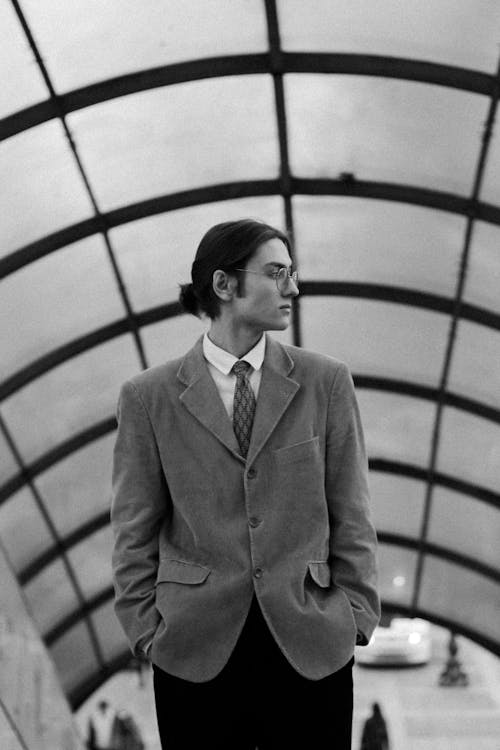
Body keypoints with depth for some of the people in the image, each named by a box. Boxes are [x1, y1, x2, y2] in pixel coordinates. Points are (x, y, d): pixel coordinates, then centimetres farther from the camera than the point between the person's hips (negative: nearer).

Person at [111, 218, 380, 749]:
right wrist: (145, 627, 0)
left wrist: (357, 615, 1)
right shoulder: (148, 397, 1)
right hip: (195, 648, -1)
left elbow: (350, 514, 6)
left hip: (313, 646, 1)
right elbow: (135, 533, 4)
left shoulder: (326, 382, 4)